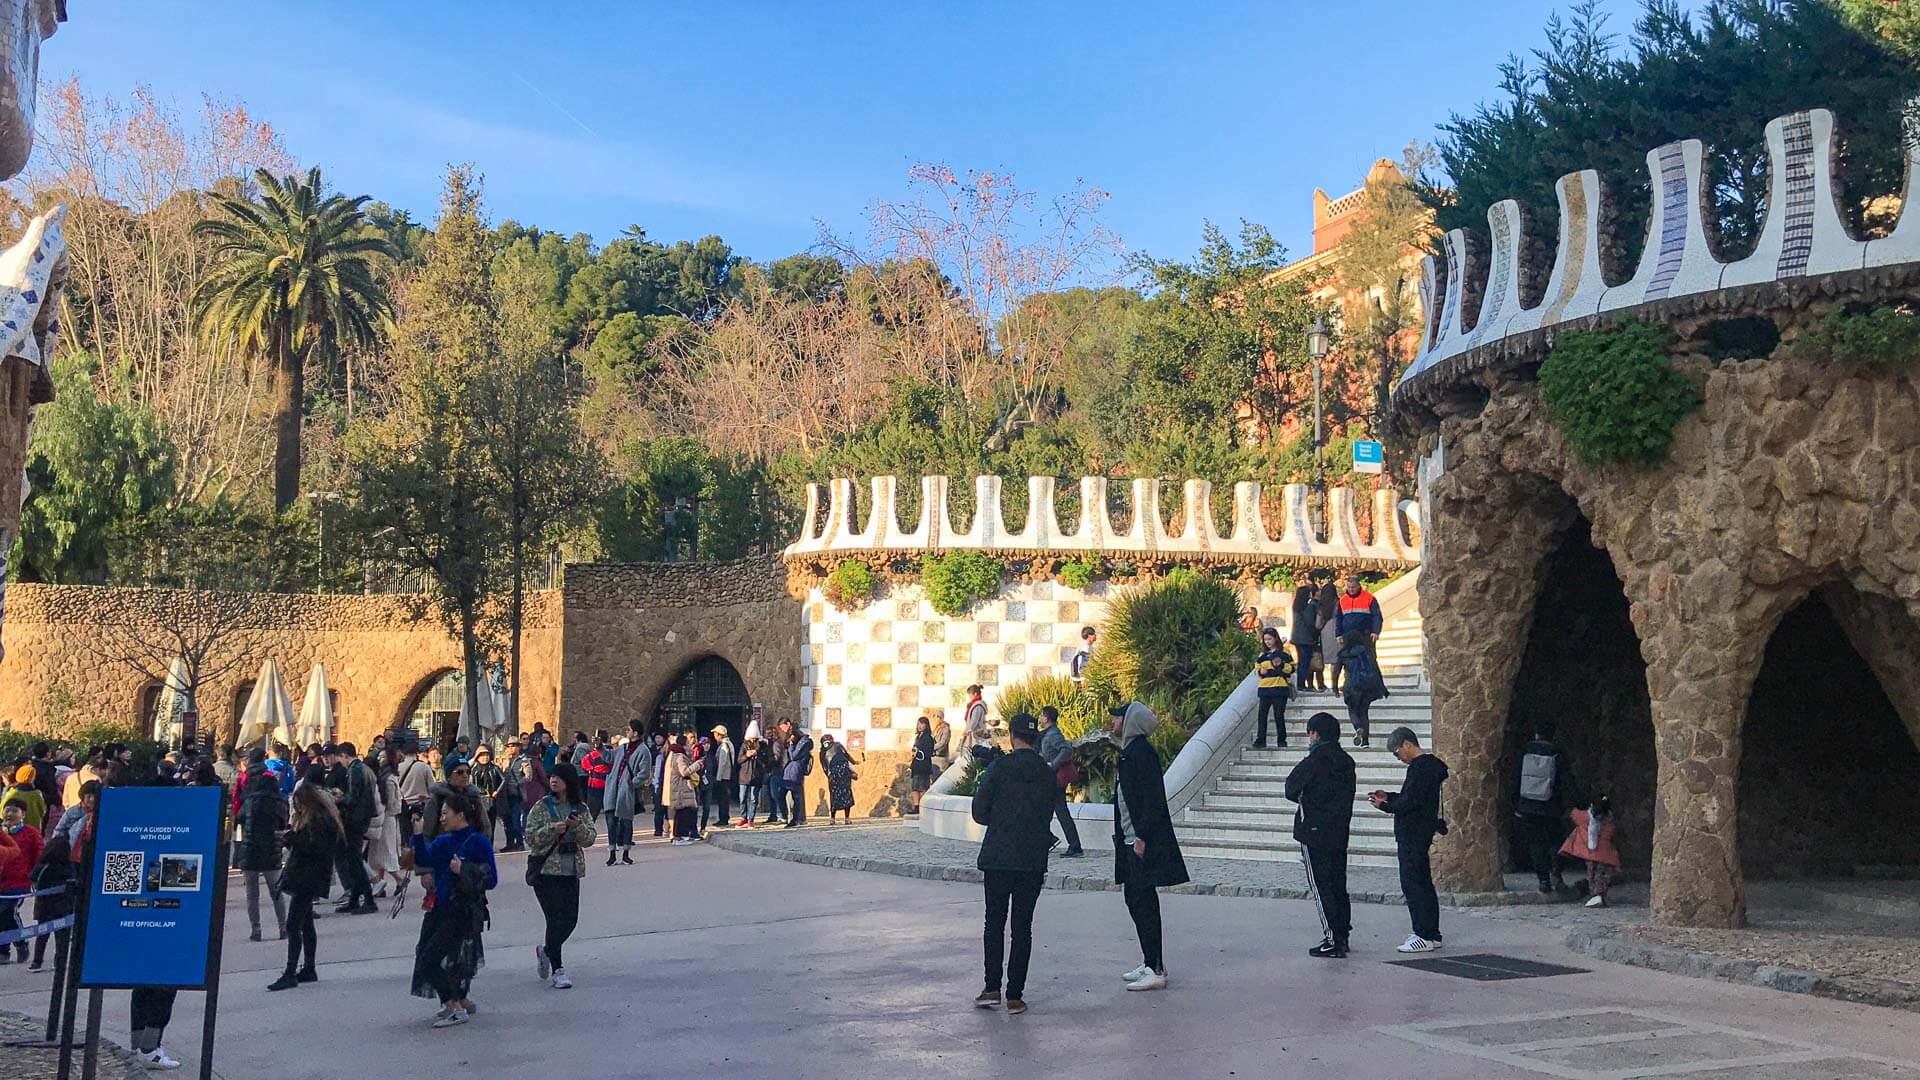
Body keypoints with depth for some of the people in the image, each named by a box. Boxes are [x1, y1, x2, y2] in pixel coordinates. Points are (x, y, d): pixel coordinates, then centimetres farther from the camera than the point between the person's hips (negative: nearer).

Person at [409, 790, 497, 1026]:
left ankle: (455, 1008, 2)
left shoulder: (478, 843, -10)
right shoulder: (443, 842, 10)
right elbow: (424, 861, -8)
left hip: (464, 913, -8)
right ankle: (462, 1001, 28)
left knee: (432, 958, -11)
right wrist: (418, 836, -18)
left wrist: (463, 871, -22)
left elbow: (491, 880, -13)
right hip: (441, 909, 8)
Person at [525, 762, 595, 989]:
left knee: (570, 919, 5)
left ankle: (546, 951, 31)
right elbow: (531, 838, -7)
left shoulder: (581, 809, 7)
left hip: (571, 871, 4)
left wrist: (577, 826, -17)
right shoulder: (541, 807, -2)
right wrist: (553, 828, -21)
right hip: (546, 870, -4)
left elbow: (589, 839, 1)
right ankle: (557, 970, 2)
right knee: (555, 918, -6)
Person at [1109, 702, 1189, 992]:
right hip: (1132, 840, 11)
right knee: (1135, 900, 15)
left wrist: (1142, 837, -22)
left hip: (1145, 843, -11)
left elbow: (1152, 799, -21)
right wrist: (1124, 835, 19)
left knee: (1143, 902, -8)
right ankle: (1151, 963, 24)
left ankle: (1155, 970, -4)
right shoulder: (1130, 751, 15)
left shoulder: (1142, 752, -16)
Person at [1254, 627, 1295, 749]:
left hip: (1280, 687, -4)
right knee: (1262, 714, -2)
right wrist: (1260, 671, -3)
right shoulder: (1262, 654, 15)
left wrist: (1282, 664, -17)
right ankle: (1260, 740, 1)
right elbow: (1256, 668, 19)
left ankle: (1281, 740, 9)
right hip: (1265, 687, 4)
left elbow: (1292, 668, 0)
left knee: (1279, 715, -1)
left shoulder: (1284, 653, 3)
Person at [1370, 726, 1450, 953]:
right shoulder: (1429, 765, 15)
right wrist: (1389, 796, 17)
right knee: (1423, 883, 14)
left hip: (1413, 834, -11)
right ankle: (1431, 934, 20)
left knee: (1413, 883, -8)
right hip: (1422, 832, 11)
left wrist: (1385, 805, -9)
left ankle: (1425, 936, -7)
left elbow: (1411, 802, -21)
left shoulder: (1420, 768, -17)